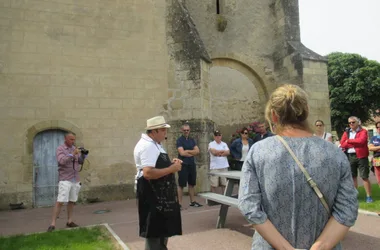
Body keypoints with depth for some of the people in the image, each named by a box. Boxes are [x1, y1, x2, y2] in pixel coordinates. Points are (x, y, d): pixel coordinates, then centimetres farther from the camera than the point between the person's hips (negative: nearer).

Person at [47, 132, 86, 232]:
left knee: (72, 201, 10)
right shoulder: (60, 149, -5)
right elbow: (62, 161, -21)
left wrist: (83, 155, -12)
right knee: (60, 202, -10)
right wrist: (72, 154, -29)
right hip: (65, 179, -6)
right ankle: (52, 224, -5)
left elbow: (80, 161, 6)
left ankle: (69, 221, 19)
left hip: (75, 179, 6)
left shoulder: (75, 149, 11)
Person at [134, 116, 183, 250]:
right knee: (154, 232, 3)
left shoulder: (154, 144, 13)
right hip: (152, 195, -11)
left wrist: (170, 163, 7)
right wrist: (171, 169, -24)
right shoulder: (147, 146, -22)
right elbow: (148, 173, -31)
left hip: (161, 193, 11)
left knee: (163, 228, 23)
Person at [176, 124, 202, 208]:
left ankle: (192, 201, 21)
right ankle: (179, 203, 3)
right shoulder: (179, 140, -5)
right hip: (183, 165, -6)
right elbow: (182, 153, -17)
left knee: (191, 184, 12)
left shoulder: (192, 140, 12)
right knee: (181, 185, -2)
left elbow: (197, 151, 1)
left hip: (192, 164, 6)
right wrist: (192, 153, -5)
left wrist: (188, 151, -12)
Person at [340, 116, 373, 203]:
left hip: (361, 156, -4)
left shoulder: (363, 131, 0)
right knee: (353, 177, 11)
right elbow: (342, 144, -2)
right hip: (350, 157, 4)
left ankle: (368, 196, 7)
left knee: (365, 177, -1)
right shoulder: (346, 132, 11)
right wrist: (355, 143, -9)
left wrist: (349, 141, -8)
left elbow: (361, 140, -19)